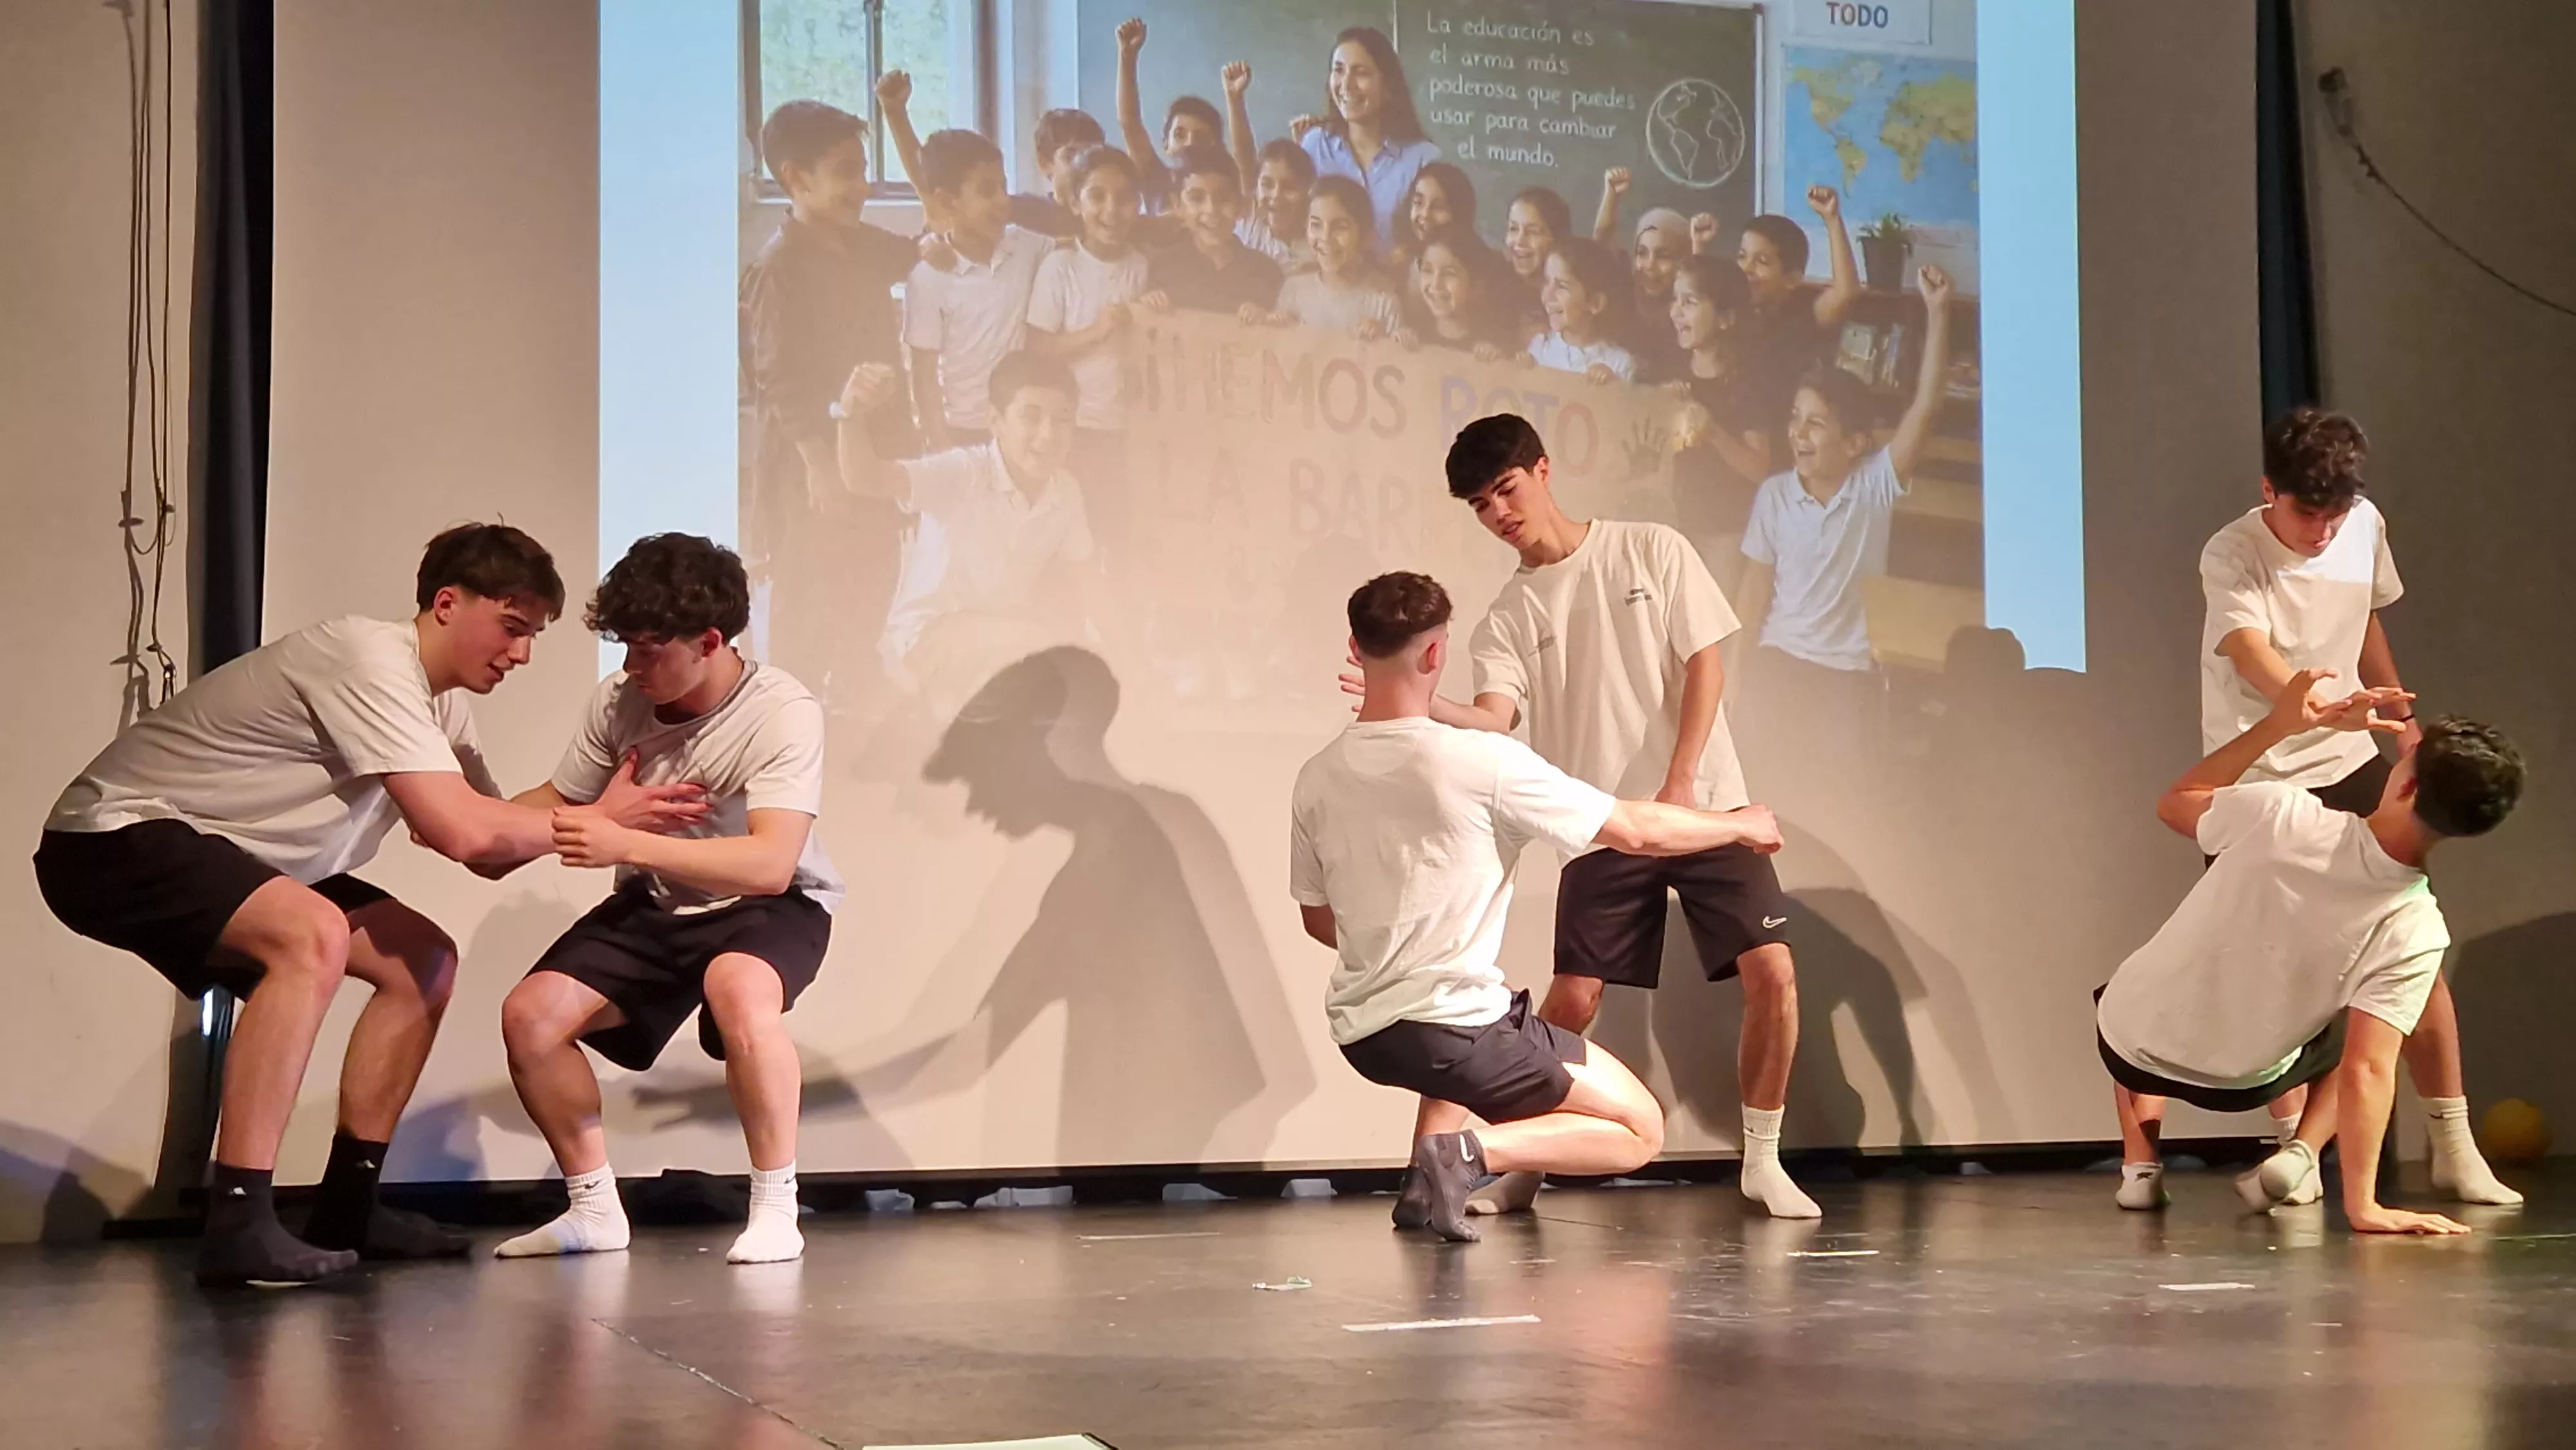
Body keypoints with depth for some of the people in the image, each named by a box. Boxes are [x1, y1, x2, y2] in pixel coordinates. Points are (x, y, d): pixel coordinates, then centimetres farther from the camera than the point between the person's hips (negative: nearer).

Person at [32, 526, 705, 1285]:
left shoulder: (438, 701, 7)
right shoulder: (370, 661, -24)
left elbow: (487, 844, 3)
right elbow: (460, 832, -32)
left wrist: (605, 812, -11)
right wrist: (594, 822, -18)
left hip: (214, 855, 10)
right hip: (115, 840, -10)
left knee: (422, 962, 6)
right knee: (315, 936, -34)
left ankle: (345, 1208, 10)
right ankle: (237, 1223, -31)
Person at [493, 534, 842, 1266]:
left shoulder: (782, 713, -25)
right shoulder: (618, 702, -11)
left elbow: (771, 863, -36)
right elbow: (559, 800, 7)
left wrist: (627, 844, -43)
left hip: (769, 906, -6)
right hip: (654, 906, 6)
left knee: (738, 988, -38)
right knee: (530, 1016, -11)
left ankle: (775, 1211, -23)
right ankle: (595, 1211, 9)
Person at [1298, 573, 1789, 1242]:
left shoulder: (1317, 778, 0)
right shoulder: (1484, 762, -15)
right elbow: (1638, 831, -7)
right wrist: (1740, 824, 12)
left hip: (1360, 1031, 6)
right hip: (1454, 1026, -6)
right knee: (1641, 1130, 8)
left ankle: (1427, 1182, 14)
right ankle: (1469, 1152, -14)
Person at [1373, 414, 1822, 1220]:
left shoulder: (1653, 552, 3)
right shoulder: (1506, 620, 6)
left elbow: (1705, 667, -1)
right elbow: (1494, 719, -10)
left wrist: (1678, 786, -12)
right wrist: (1417, 707, -31)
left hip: (1707, 806, -1)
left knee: (1772, 973, -10)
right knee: (1572, 1001, -6)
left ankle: (1762, 1161, 5)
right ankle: (1521, 1163, 11)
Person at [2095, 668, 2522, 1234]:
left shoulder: (2281, 812, -25)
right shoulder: (2415, 930, -25)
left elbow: (2174, 803, -3)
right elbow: (2365, 1072, -28)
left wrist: (2278, 725, 0)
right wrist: (2363, 1206, -25)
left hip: (2129, 1044, 0)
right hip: (2240, 1085, 0)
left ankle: (2140, 1165, 17)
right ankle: (2300, 1156, 7)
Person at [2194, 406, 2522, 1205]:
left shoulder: (2365, 526, -1)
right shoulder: (2231, 558, -19)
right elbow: (2257, 663, -36)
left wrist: (2406, 723, 20)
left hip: (2349, 768, 4)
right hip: (2256, 782, -4)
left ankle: (2455, 1148, 6)